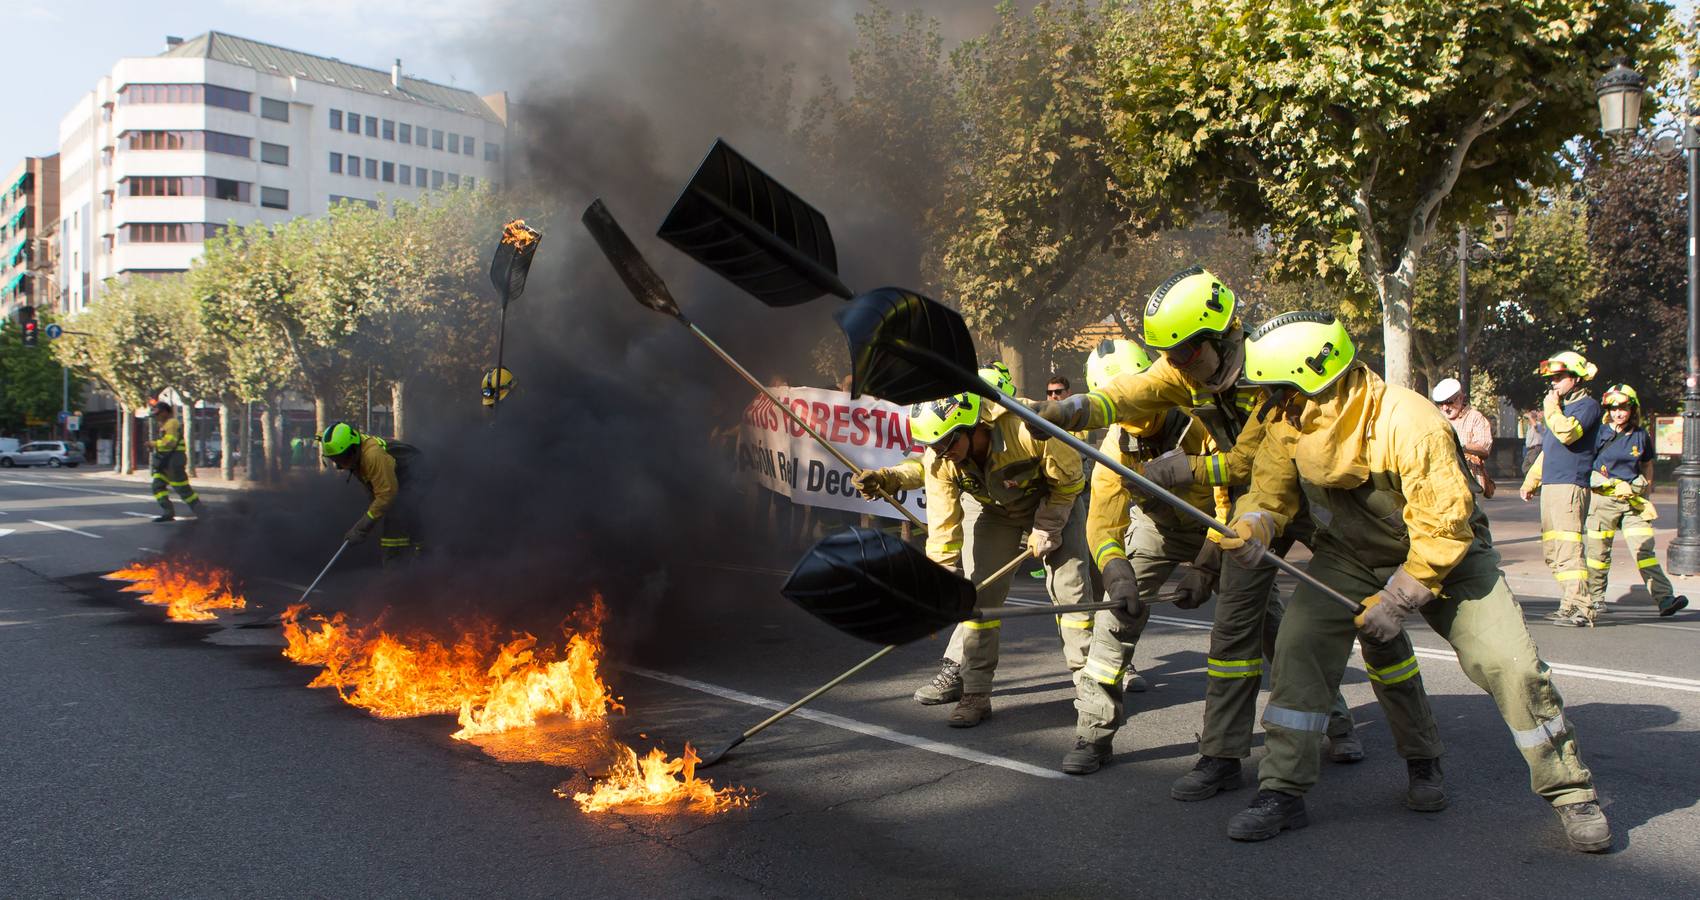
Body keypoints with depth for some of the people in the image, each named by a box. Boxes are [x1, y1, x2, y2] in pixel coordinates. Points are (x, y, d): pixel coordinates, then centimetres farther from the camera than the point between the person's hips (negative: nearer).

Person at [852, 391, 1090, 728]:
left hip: (1052, 501, -2)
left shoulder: (1026, 430, -40)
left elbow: (1070, 477, -21)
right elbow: (943, 525, -20)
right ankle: (975, 694, 1)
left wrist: (1046, 529, -17)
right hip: (990, 509, 2)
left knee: (1071, 589, -6)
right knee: (979, 593, -8)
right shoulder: (938, 461, -27)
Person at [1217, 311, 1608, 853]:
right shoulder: (1289, 422, -14)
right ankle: (1282, 793, -6)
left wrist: (1397, 600, -25)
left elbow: (1444, 525, -28)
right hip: (1348, 555, 4)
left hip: (1445, 551, -4)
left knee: (1508, 664, -14)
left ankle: (1570, 791, 9)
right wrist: (1251, 529, -31)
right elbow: (1271, 490, -7)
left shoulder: (1408, 422, -32)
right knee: (1300, 646, -15)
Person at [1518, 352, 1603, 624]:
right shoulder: (1562, 406, 24)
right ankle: (1571, 601, 13)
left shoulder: (1587, 405, -5)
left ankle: (1579, 606, -14)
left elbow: (1567, 433, -23)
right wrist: (1531, 480, 24)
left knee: (1568, 549, -14)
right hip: (1550, 486, 10)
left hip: (1570, 486, -10)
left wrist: (1551, 408, -10)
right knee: (1551, 551, 9)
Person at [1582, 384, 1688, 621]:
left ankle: (1665, 597, -10)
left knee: (1645, 549, -5)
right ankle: (1595, 597, 18)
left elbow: (1647, 465, 19)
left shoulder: (1641, 436, 5)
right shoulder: (1600, 433, -3)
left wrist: (1647, 494, 17)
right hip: (1603, 497, -2)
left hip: (1633, 499, 2)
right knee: (1598, 550, 5)